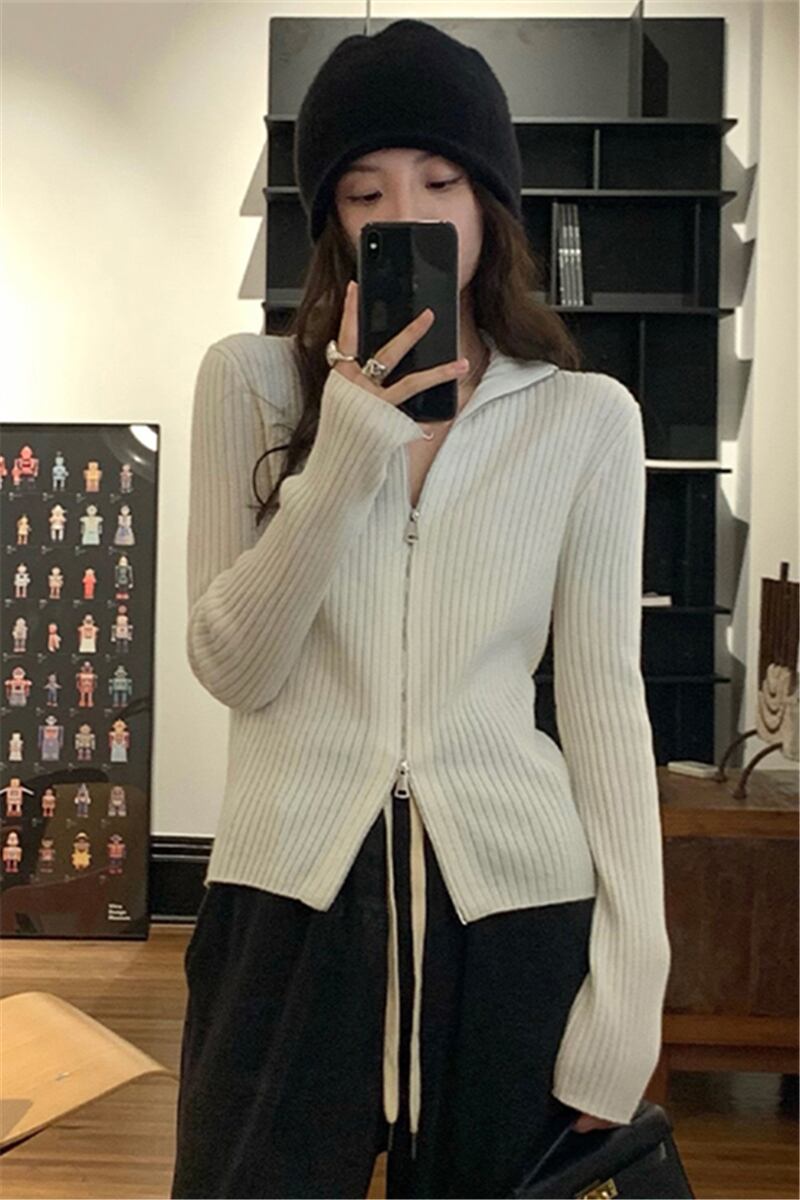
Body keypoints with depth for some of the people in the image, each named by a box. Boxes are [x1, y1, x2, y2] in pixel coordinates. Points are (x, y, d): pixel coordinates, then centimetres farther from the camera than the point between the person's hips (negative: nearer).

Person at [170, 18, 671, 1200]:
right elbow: (230, 669, -4)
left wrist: (628, 980, -3)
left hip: (513, 902, 1)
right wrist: (344, 454, -16)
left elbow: (604, 697, 0)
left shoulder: (589, 417, 0)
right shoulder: (250, 380, 1)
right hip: (289, 895, 0)